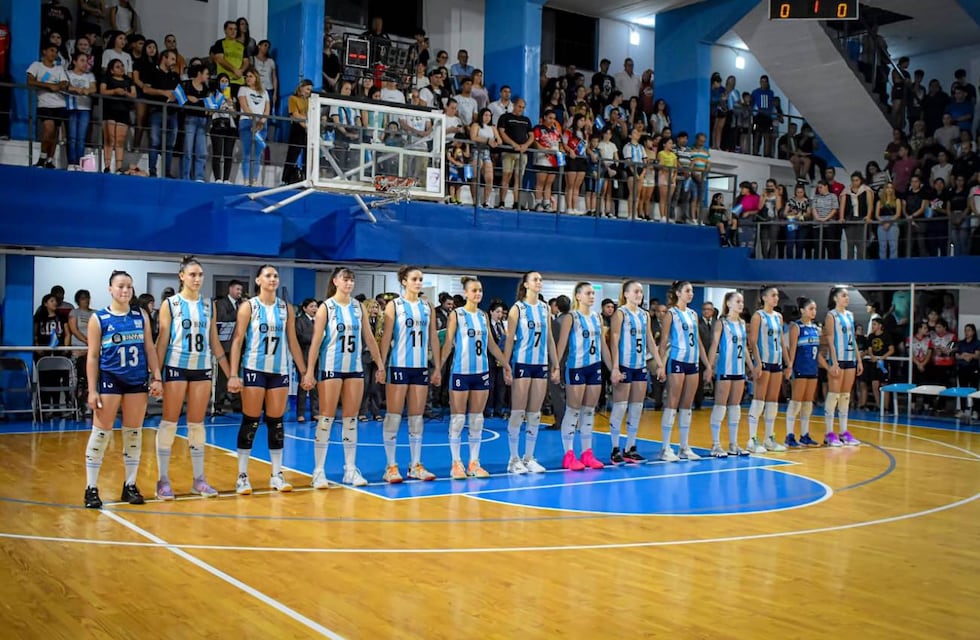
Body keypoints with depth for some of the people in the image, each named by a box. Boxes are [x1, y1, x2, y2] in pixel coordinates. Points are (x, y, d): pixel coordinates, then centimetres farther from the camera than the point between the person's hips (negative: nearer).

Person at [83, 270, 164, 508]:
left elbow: (149, 349, 10)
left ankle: (130, 485, 17)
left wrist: (157, 378, 2)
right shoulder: (99, 319, -2)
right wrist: (92, 390, -7)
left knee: (134, 433, 7)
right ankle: (91, 488, 6)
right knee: (101, 433, -2)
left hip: (137, 381, 3)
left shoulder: (141, 316, 7)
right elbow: (93, 356, -2)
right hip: (109, 380, -3)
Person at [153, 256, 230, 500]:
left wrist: (230, 373, 10)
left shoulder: (208, 306, 9)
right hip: (176, 367, -3)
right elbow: (162, 341, -4)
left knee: (197, 423, 7)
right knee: (169, 422, -1)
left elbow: (215, 343, 13)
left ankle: (199, 479, 13)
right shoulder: (170, 304, -1)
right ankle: (163, 479, 5)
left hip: (202, 368, 3)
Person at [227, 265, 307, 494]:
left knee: (276, 423, 6)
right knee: (250, 423, -2)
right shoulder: (248, 306, -3)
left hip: (280, 371, 3)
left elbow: (292, 342, 12)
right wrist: (233, 374, -13)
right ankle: (242, 475, 5)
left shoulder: (286, 308, 8)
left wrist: (304, 371, 8)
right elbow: (237, 340, -6)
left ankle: (277, 475, 13)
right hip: (254, 370, -3)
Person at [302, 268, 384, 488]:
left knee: (351, 419, 7)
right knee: (326, 419, -2)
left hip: (355, 368, 4)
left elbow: (368, 337, 12)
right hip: (331, 368, -4)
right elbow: (316, 341, -8)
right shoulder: (326, 307, -5)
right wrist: (309, 371, -13)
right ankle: (319, 471, 4)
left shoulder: (359, 307, 7)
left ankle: (351, 469, 13)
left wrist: (380, 363, 9)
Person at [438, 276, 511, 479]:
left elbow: (491, 344, 16)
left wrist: (506, 364, 17)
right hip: (461, 372, -5)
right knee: (457, 419, 0)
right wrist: (438, 367, -13)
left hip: (481, 372, 5)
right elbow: (448, 344, -6)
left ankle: (474, 463, 14)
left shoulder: (483, 316, 10)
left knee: (477, 419, 7)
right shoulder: (456, 315, -4)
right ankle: (456, 464, 8)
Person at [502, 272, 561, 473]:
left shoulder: (544, 308, 11)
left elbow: (550, 338, 14)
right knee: (517, 413, -3)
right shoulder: (517, 308, -3)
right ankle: (514, 459, 4)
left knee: (535, 414, 7)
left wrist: (555, 365, 11)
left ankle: (529, 458, 14)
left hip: (541, 365, 5)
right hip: (522, 364, -5)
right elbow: (510, 339, -5)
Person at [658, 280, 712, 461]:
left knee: (687, 405, 9)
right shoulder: (671, 314, -3)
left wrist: (708, 364, 15)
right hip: (677, 362, -6)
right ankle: (665, 448, -2)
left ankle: (684, 447, 14)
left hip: (693, 363, 6)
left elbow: (698, 341, 18)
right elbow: (663, 341, -6)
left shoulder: (693, 314, 15)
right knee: (672, 404, -5)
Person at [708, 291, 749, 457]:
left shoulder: (742, 323, 12)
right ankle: (715, 445, 2)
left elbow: (745, 346, 17)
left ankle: (733, 444, 16)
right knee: (720, 405, -3)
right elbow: (714, 345, -10)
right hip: (725, 368, -6)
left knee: (735, 406, 10)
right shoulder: (721, 323, -5)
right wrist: (710, 366, -17)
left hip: (739, 369, 6)